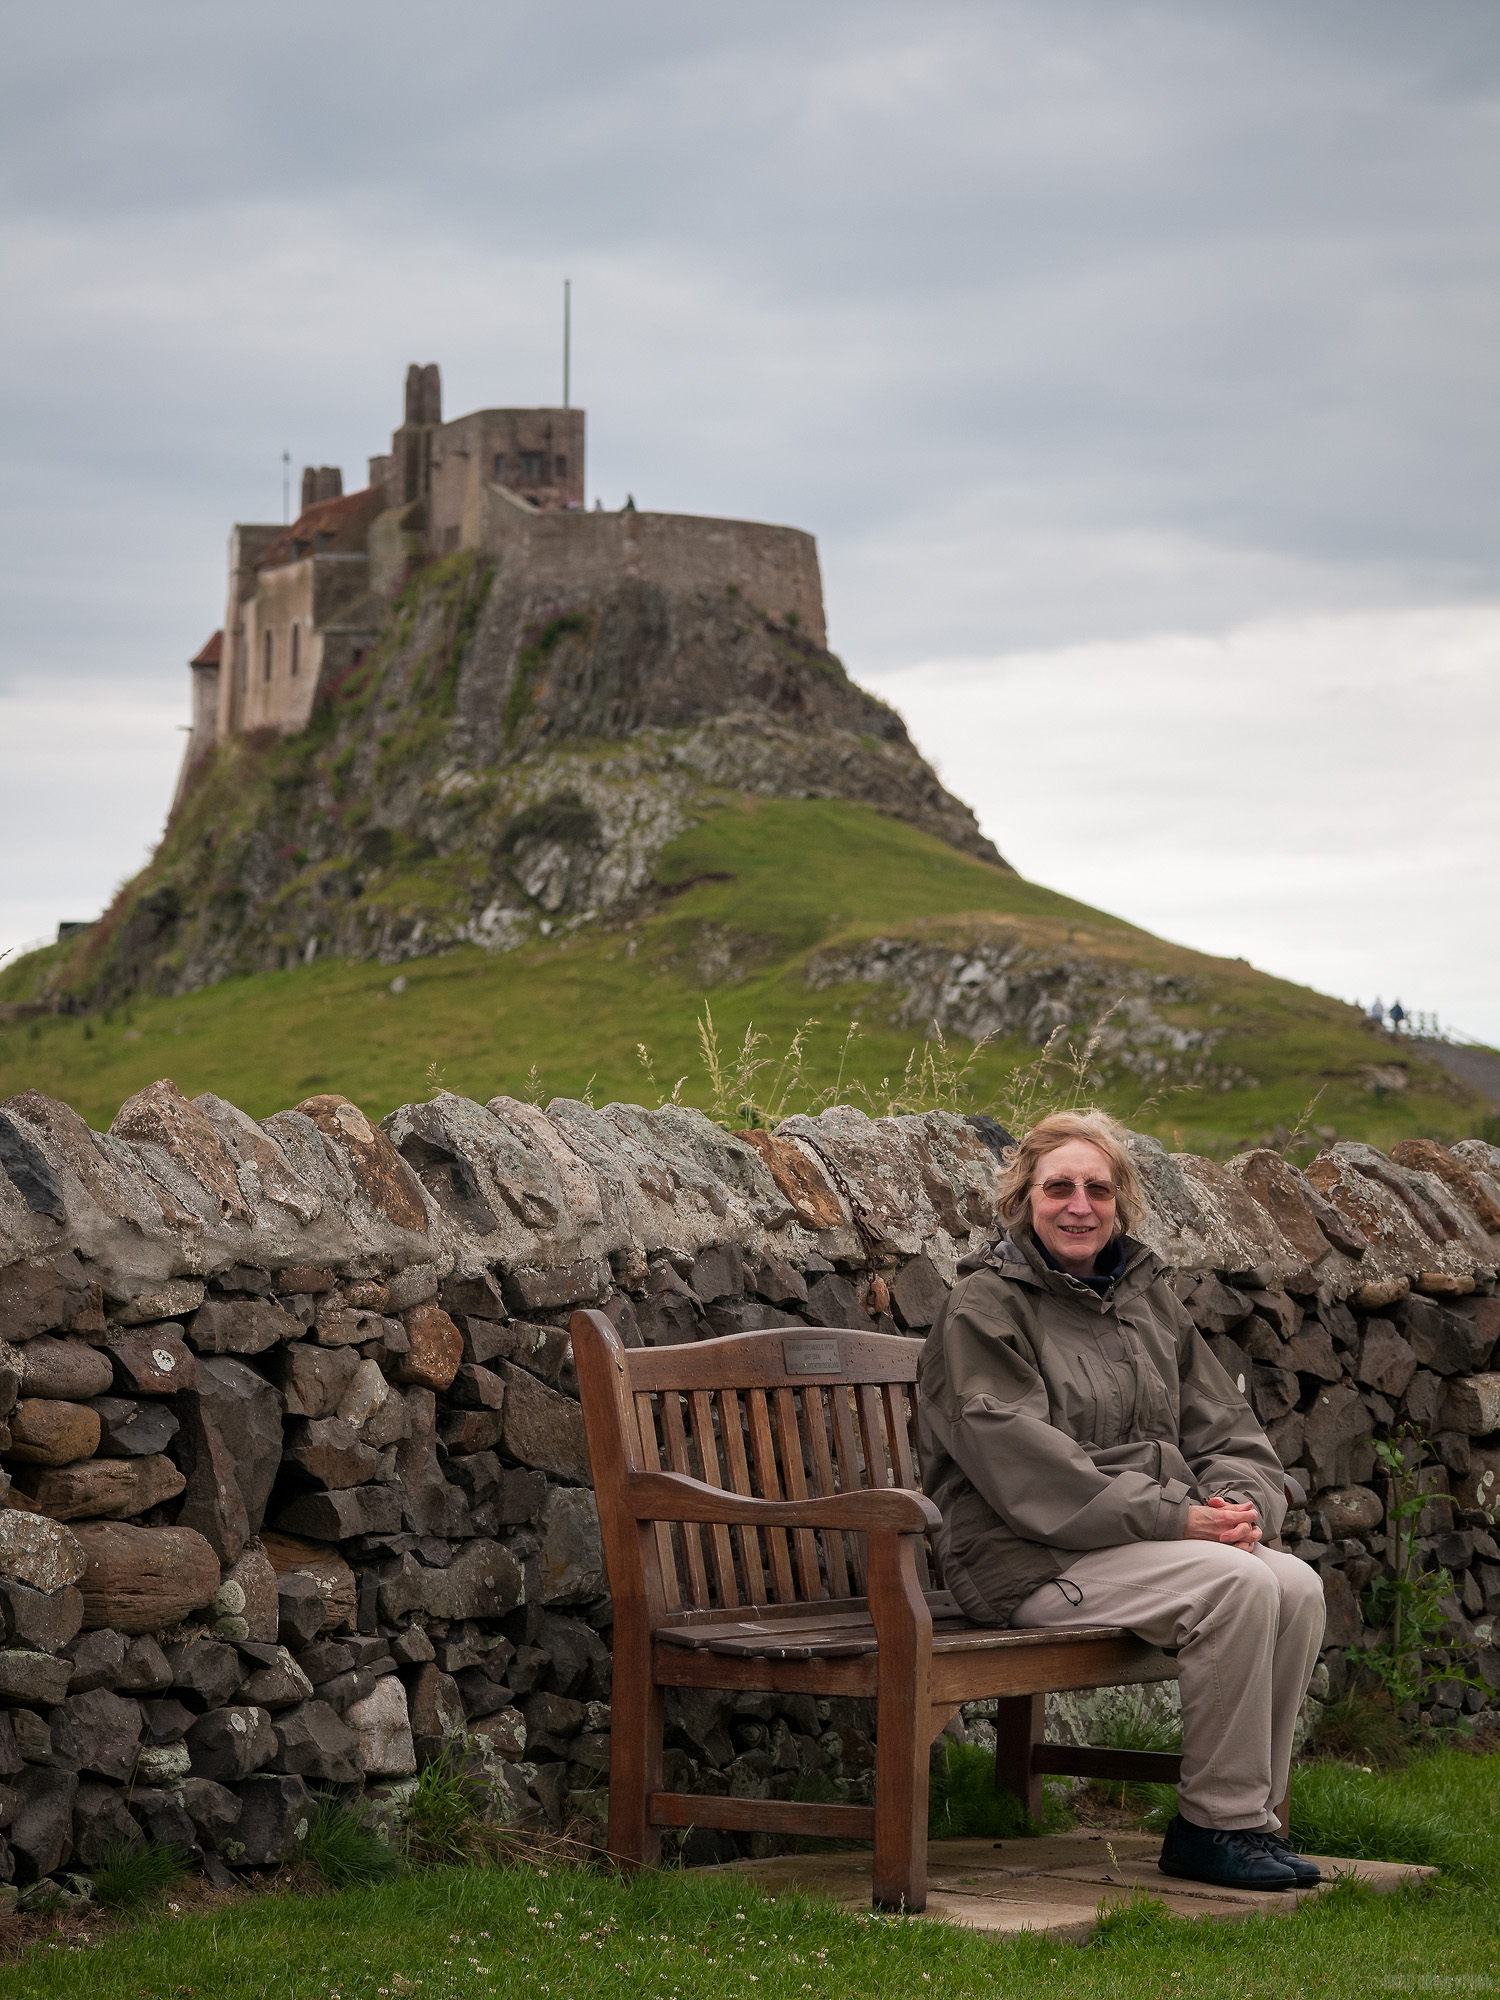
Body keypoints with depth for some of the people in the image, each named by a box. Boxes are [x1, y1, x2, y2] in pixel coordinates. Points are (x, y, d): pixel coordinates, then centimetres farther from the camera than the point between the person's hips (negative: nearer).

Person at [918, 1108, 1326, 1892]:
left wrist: (1241, 1502, -9)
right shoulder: (985, 1306, -5)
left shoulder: (1147, 1297, 17)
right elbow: (1021, 1461, -16)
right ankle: (1216, 1823, -17)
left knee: (1297, 1586, -18)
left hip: (1152, 1539, 7)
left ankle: (1250, 1814, -7)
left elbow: (1224, 1427, 16)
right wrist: (1171, 1518, -21)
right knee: (1237, 1584, -28)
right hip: (1030, 1561, -7)